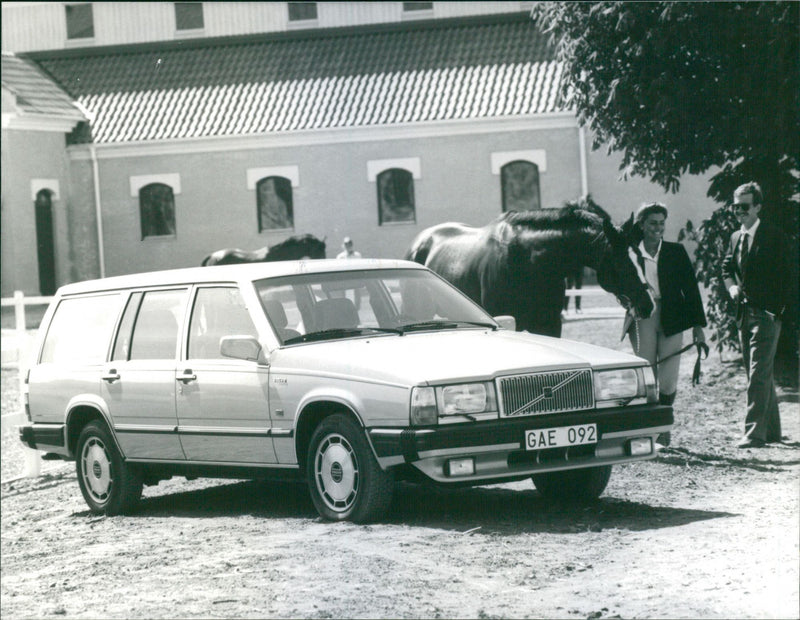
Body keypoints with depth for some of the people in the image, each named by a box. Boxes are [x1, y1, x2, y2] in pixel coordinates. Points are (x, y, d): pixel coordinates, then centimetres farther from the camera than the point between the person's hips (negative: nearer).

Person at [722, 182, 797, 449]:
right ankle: (771, 430, 23)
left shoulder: (774, 237, -8)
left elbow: (791, 274, -7)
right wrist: (732, 286, 2)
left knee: (758, 375, -13)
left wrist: (783, 310, -11)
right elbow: (727, 268, 24)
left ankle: (754, 433, -15)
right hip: (744, 314, 8)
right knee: (761, 375, 14)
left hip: (766, 314, -7)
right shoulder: (736, 238, 13)